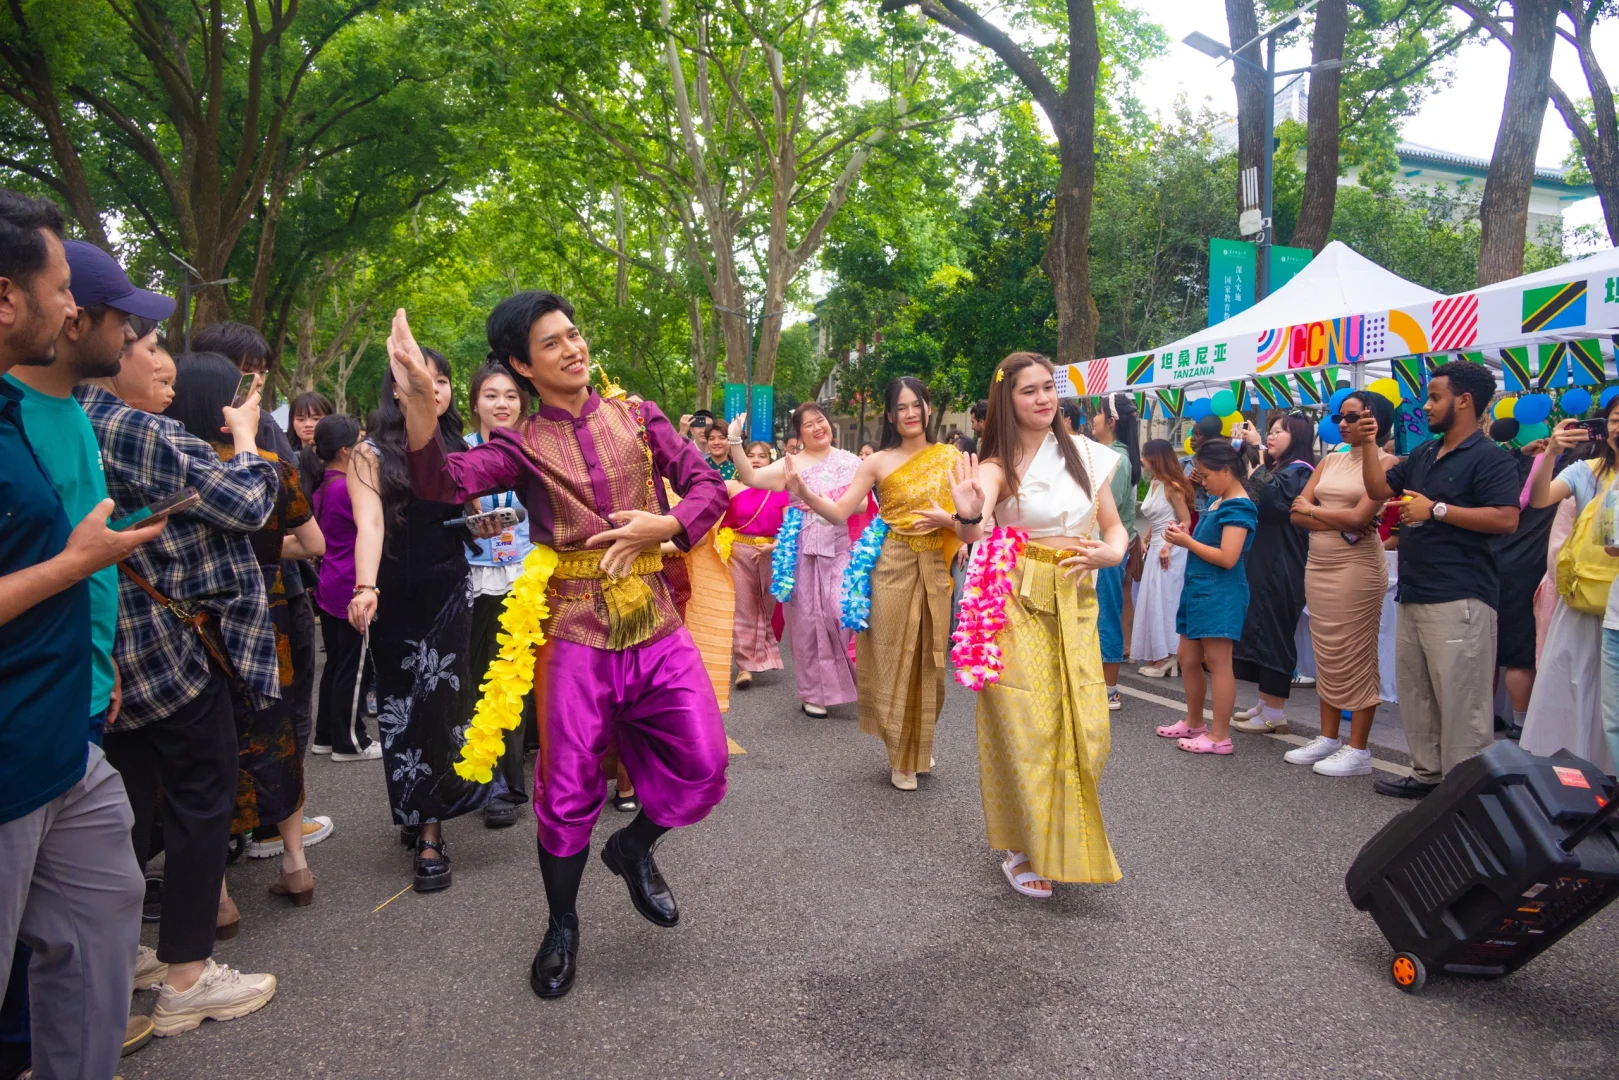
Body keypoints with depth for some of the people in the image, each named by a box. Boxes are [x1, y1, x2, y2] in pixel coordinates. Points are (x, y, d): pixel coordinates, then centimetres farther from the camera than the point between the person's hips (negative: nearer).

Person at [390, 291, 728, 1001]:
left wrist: (664, 525, -12)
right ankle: (563, 927, 28)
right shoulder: (522, 445, 2)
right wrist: (418, 405, -34)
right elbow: (445, 482, -17)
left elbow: (707, 484, 7)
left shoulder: (636, 417, 8)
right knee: (568, 791, 3)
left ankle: (635, 848, 29)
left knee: (703, 768, -3)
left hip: (656, 628, 2)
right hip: (576, 634, -2)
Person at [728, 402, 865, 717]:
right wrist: (735, 443, -15)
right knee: (807, 616, 5)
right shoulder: (791, 464, 3)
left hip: (839, 547, 0)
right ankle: (813, 691, 16)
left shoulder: (849, 461, 7)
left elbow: (862, 504, 7)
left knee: (842, 611, -11)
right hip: (801, 550, 0)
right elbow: (750, 477, -7)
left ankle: (851, 677, 12)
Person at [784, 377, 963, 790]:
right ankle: (901, 756, 18)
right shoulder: (878, 462, 1)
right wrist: (804, 492, -22)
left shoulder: (950, 457, 6)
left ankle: (919, 747, 30)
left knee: (928, 659, 8)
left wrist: (948, 519, -12)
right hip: (893, 567, -2)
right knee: (894, 656, 2)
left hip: (935, 569, 2)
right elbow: (839, 513, -6)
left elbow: (972, 516, 8)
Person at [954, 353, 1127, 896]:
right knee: (1025, 729, 1)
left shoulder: (1084, 453, 6)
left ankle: (1067, 841, 30)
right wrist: (968, 513, -52)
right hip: (1018, 605, -4)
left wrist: (1111, 552, -6)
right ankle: (1022, 847, 21)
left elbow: (1114, 525, 16)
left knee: (1083, 729, 5)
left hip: (1077, 605, 4)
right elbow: (976, 519, -28)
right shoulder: (1000, 462, -7)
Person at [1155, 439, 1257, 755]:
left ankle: (1220, 736, 3)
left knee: (1217, 662, -4)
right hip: (1198, 589, 10)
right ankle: (1194, 723, 28)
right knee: (1188, 659, 15)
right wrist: (1183, 536, 2)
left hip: (1220, 594, -10)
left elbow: (1228, 557, -21)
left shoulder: (1238, 507, -14)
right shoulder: (1217, 501, 14)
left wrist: (1187, 542, -13)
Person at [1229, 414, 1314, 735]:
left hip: (1282, 568, -9)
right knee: (1259, 630, 12)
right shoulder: (1276, 469, 17)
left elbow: (1267, 498, -27)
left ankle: (1275, 711, 3)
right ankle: (1266, 703, 20)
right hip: (1261, 564, 9)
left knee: (1273, 633, -4)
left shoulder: (1298, 471, -11)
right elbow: (1253, 502, 16)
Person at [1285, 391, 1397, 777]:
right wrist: (1340, 525, -12)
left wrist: (1313, 509, -3)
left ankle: (1358, 750, 5)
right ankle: (1328, 738, 20)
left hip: (1357, 567, -6)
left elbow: (1359, 517, -17)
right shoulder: (1330, 461, 13)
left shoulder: (1385, 462, -5)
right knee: (1327, 654, 11)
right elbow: (1297, 515, 4)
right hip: (1318, 564, 6)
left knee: (1356, 657, -2)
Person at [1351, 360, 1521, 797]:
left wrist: (1437, 510, -17)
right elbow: (1379, 489, 18)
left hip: (1459, 599, -9)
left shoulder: (1490, 458, -9)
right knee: (1415, 691, 15)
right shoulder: (1423, 454, 17)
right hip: (1415, 594, 9)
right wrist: (1367, 446, 8)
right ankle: (1426, 773, 25)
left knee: (1460, 697, -6)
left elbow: (1506, 519, -18)